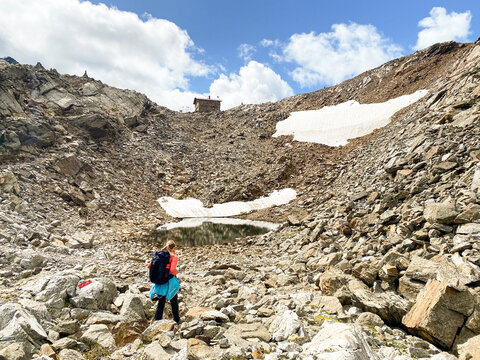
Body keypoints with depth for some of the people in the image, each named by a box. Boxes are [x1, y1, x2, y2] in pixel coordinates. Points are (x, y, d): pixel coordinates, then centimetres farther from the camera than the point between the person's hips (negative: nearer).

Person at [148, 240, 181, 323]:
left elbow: (150, 266, 1)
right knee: (174, 301, 17)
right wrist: (176, 272, -8)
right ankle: (176, 319, 30)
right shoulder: (174, 257, -16)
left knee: (161, 302, 17)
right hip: (170, 282, -4)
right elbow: (172, 270, -29)